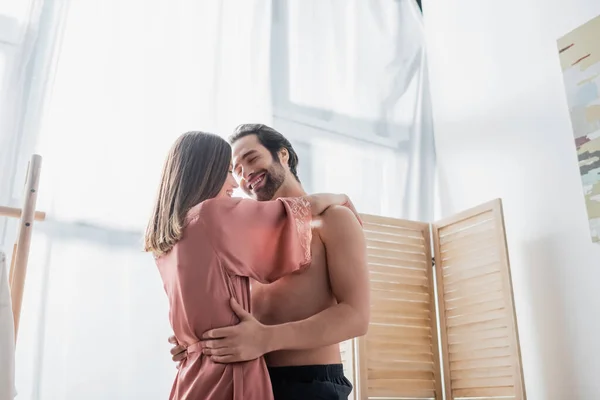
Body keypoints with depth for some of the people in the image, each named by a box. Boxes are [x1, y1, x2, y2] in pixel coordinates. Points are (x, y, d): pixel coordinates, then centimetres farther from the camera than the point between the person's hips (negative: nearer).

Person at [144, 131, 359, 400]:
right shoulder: (213, 213, -15)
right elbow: (306, 207, -4)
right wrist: (341, 198, 14)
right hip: (229, 376, -8)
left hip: (193, 375, 8)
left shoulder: (163, 241, 8)